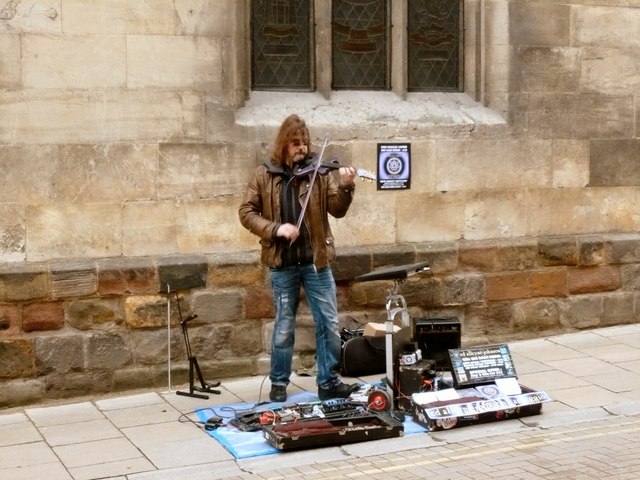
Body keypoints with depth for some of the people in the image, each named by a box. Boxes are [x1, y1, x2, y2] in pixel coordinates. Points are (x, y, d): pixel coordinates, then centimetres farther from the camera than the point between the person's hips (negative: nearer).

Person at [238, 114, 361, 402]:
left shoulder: (318, 172, 1)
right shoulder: (264, 175, 1)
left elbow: (337, 210, -5)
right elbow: (246, 212, -1)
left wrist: (345, 187, -24)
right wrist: (275, 228, -16)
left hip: (316, 261, 1)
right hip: (282, 264, -1)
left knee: (329, 324, 4)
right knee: (284, 327, 9)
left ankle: (328, 382, 17)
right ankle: (279, 383, 25)